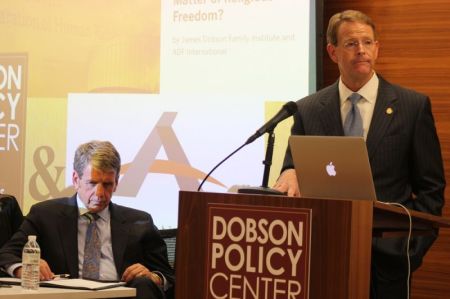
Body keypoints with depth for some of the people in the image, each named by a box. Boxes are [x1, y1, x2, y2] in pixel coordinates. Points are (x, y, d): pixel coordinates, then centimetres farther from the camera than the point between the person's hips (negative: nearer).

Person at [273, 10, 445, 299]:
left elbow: (431, 186, 2)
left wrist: (414, 246, -7)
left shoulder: (414, 105, 1)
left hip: (388, 253, -1)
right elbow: (294, 168, 6)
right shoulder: (308, 110, 5)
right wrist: (290, 174, -17)